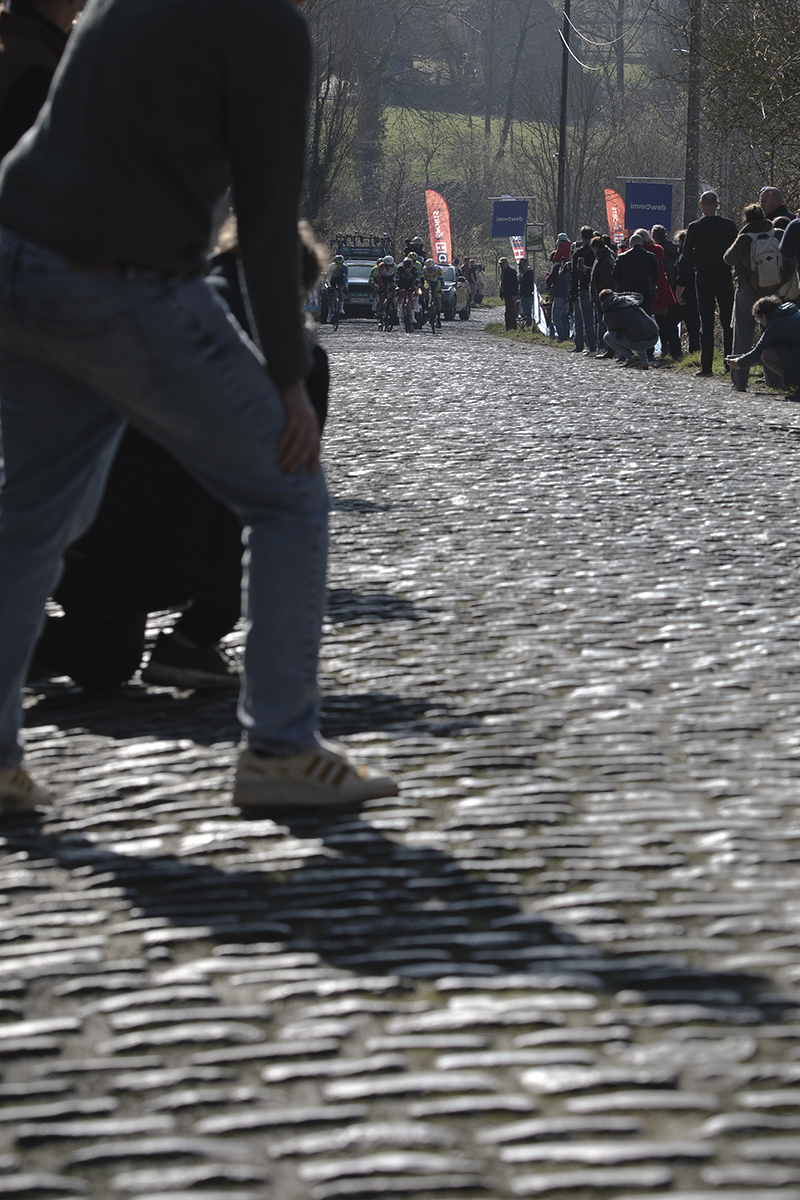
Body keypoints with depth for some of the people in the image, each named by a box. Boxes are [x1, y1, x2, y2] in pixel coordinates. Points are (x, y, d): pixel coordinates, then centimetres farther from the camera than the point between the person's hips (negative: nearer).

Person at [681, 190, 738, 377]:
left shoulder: (694, 228, -6)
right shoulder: (729, 226, -4)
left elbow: (687, 255, -2)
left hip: (703, 277, 0)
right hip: (725, 276, 1)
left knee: (706, 324, 2)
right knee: (728, 323, 8)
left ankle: (706, 366, -2)